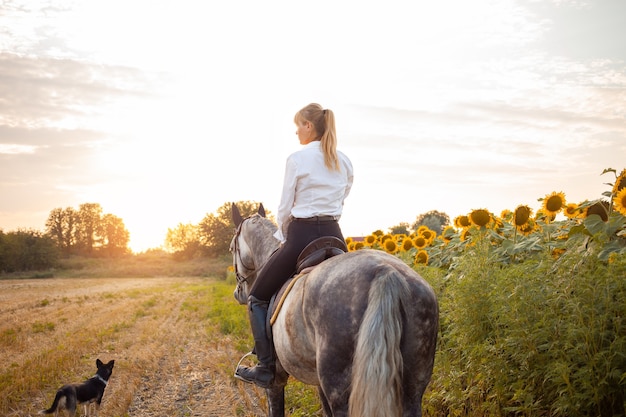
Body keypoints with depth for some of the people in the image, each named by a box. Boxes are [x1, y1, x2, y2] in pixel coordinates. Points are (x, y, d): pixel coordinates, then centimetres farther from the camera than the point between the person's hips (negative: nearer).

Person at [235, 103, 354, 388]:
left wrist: (282, 236, 13)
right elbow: (341, 199, 14)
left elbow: (285, 208, -4)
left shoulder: (297, 159, -8)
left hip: (302, 236, -6)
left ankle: (266, 368, 2)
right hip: (334, 237, 6)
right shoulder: (345, 163, 10)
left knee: (258, 298, 9)